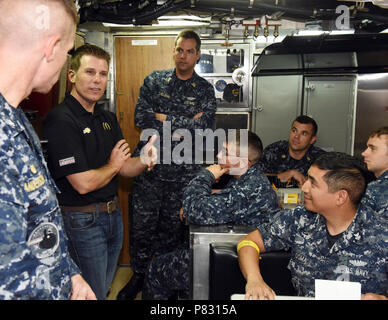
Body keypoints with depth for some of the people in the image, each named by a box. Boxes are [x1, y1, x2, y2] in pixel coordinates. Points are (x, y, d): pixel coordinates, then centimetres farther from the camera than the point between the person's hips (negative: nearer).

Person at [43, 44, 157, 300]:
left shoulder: (108, 118, 7)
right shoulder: (61, 120, -19)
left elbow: (125, 168, 6)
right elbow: (83, 184, -23)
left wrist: (145, 160, -14)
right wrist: (113, 165, -6)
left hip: (113, 213, 8)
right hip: (82, 220, -7)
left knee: (105, 286, 24)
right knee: (92, 294, 10)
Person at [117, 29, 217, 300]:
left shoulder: (205, 90, 3)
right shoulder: (155, 80, 6)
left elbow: (204, 127, -11)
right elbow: (141, 117, -7)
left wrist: (163, 118, -11)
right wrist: (186, 123, -11)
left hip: (183, 171, 0)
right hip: (150, 165, 1)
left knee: (173, 227, 12)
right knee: (142, 225, 8)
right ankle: (139, 275, 31)